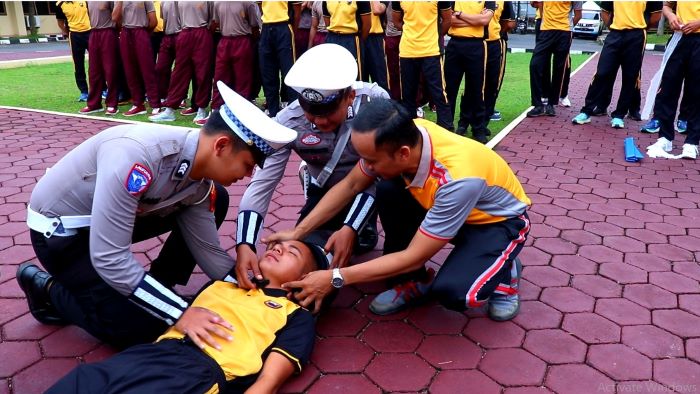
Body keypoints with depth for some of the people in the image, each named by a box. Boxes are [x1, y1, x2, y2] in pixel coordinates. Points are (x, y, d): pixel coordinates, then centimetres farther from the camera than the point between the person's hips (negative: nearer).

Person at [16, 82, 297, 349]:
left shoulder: (201, 181, -13)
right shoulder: (135, 155, -38)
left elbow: (208, 251, -4)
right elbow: (109, 259, -37)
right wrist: (180, 313, -34)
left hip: (114, 215, 7)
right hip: (60, 229, -6)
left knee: (217, 200, -4)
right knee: (139, 330, -12)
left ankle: (158, 288, 8)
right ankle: (48, 288, 10)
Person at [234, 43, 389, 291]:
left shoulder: (375, 101, -31)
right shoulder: (288, 122, -27)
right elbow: (262, 183, -26)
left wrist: (350, 228, -34)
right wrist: (245, 245, -39)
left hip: (373, 185, -3)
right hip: (326, 191, 3)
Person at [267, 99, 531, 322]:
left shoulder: (459, 178, -41)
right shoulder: (402, 136, -23)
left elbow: (414, 256, -32)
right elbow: (350, 185, -8)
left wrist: (335, 278, -31)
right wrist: (297, 232, -11)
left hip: (500, 220, -6)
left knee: (452, 292, -32)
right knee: (388, 192, -21)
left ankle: (505, 271, 3)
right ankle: (415, 280, 0)